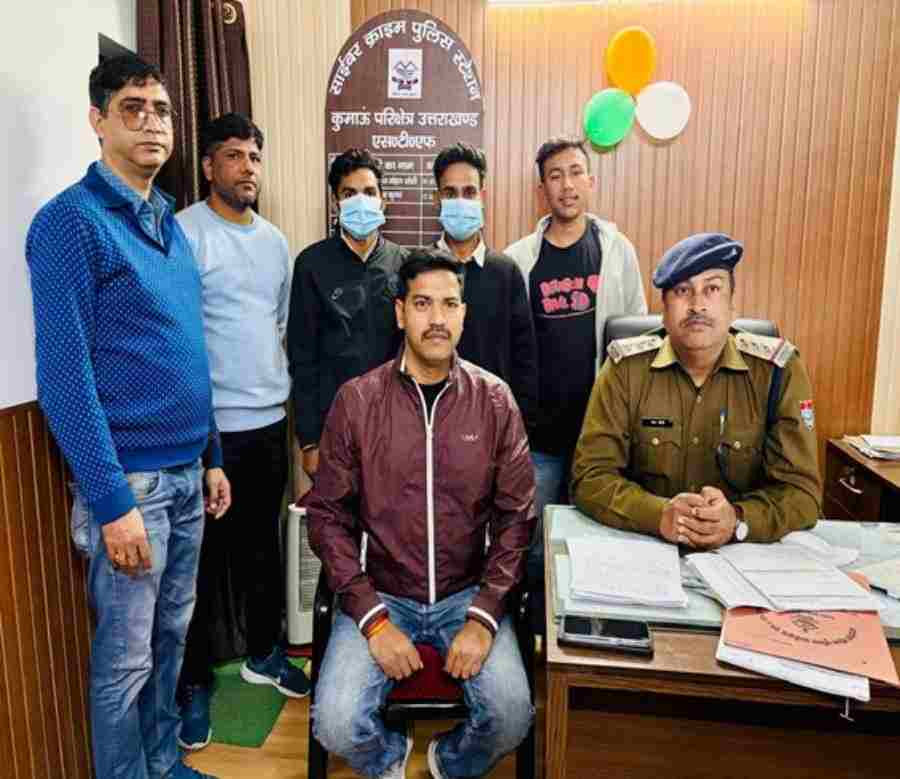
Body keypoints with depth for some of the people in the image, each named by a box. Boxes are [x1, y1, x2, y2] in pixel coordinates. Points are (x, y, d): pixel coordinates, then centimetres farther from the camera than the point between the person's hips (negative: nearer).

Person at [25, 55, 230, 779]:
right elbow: (64, 375, -17)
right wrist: (112, 501, -19)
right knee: (125, 658, 9)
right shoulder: (71, 220, -12)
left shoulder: (171, 224, 11)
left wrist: (211, 456, 14)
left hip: (185, 472, 7)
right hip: (130, 477, -7)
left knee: (171, 636, 20)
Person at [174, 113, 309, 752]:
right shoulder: (184, 233, -8)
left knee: (262, 542, 18)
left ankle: (264, 652, 36)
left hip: (269, 419, 6)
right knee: (204, 554, 5)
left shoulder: (275, 239, 13)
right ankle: (195, 682, 23)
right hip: (208, 424, -6)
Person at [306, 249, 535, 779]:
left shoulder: (495, 401, -4)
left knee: (512, 716, -18)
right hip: (380, 594, 0)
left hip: (469, 594, 1)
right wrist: (373, 616, -13)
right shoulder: (356, 401, -6)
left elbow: (516, 515, -3)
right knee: (337, 725, -17)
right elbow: (328, 516, -4)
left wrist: (483, 615, -13)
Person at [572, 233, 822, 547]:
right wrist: (660, 515, -26)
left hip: (744, 554, 1)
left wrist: (737, 521, -25)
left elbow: (801, 489, -7)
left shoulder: (778, 370, -6)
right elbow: (591, 476, -10)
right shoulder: (626, 367, -7)